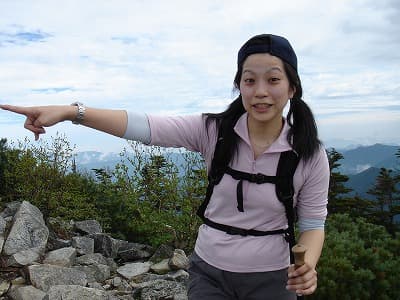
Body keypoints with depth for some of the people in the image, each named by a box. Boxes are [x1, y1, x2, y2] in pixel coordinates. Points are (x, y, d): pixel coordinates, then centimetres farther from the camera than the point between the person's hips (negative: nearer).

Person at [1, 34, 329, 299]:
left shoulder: (310, 155, -13)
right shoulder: (213, 130, -13)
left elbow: (313, 223, -6)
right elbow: (144, 125, -22)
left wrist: (307, 265, -27)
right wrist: (71, 112, -32)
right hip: (208, 272, 1)